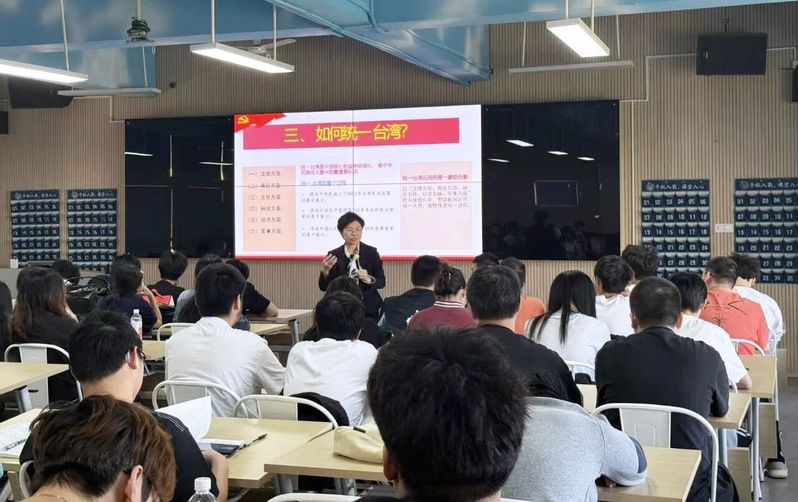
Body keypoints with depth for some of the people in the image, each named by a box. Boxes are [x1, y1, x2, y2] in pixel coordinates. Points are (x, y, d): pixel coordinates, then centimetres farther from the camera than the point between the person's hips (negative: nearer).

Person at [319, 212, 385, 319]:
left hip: (369, 309, 0)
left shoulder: (371, 252, 1)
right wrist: (325, 271, -19)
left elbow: (381, 282, 1)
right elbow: (324, 287, -1)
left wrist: (369, 280, -19)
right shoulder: (334, 255, 2)